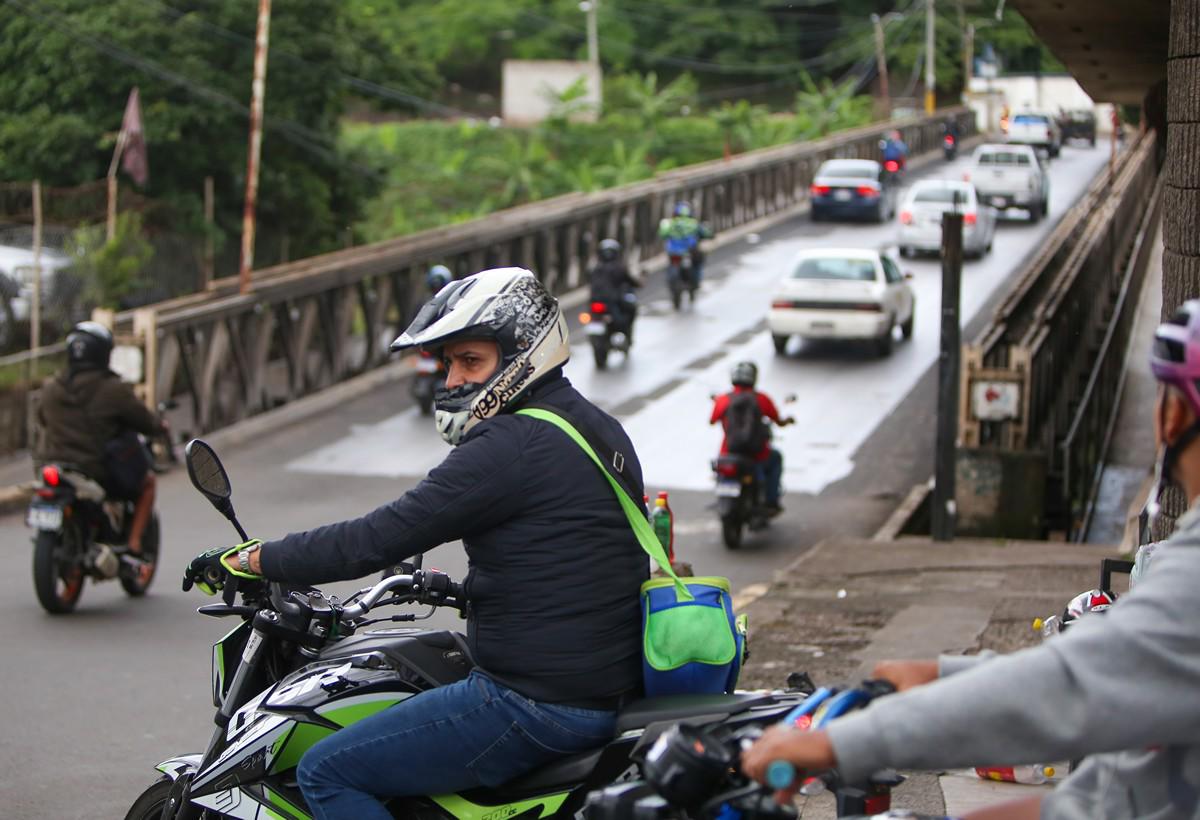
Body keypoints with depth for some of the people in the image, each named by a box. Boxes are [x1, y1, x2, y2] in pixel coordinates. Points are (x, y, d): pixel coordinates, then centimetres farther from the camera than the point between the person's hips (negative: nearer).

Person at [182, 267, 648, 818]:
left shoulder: (509, 447, -16)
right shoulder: (602, 428, 13)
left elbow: (377, 539, -17)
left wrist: (250, 559, -7)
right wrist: (464, 588, 34)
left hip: (536, 705, -11)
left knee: (327, 773, -5)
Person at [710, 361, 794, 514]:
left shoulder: (722, 400, -6)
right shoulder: (761, 399, -6)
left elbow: (712, 421, 10)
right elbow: (779, 422, 5)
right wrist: (788, 420, 29)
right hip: (757, 454, -1)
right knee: (775, 457, 31)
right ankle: (771, 502, 25)